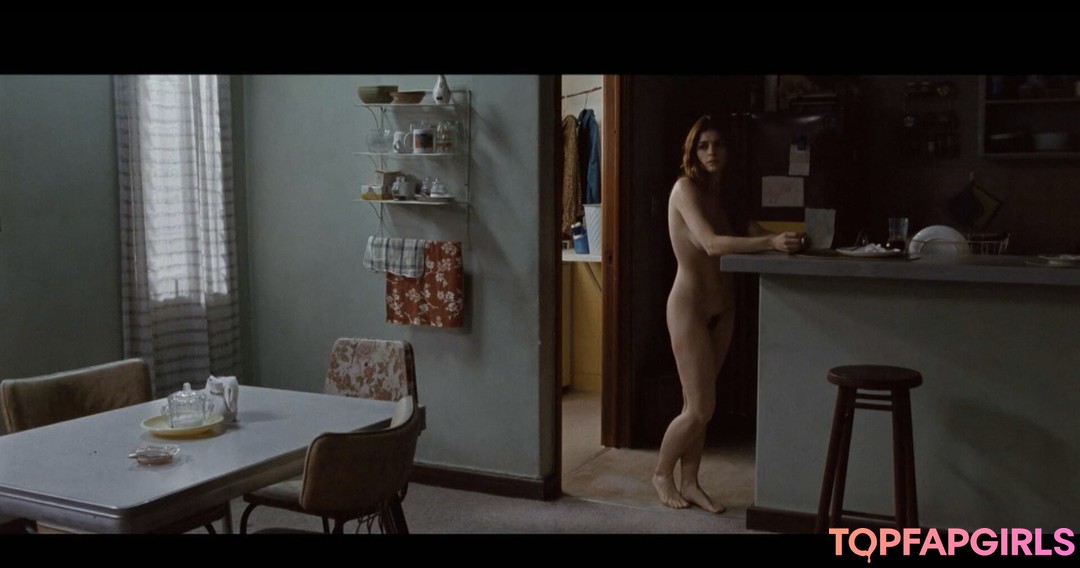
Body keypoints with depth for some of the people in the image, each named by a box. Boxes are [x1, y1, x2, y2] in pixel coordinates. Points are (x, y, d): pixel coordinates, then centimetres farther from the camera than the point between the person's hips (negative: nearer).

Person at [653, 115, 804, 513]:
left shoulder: (722, 195, 10)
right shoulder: (685, 188, -14)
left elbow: (751, 232, -2)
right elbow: (712, 244, -29)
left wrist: (784, 241, -24)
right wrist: (771, 242, -40)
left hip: (722, 307, 7)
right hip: (689, 306, -7)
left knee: (698, 406, 12)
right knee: (700, 409, -3)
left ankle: (690, 483, 23)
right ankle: (662, 474, 19)